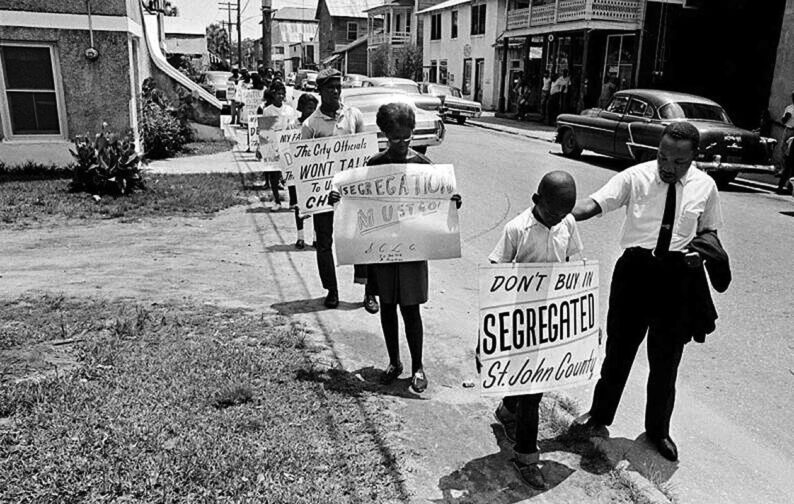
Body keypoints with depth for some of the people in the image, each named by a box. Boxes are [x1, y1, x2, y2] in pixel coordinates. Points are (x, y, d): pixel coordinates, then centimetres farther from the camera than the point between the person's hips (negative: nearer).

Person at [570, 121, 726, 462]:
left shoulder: (704, 186, -1)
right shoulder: (635, 177, -9)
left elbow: (709, 230, 12)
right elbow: (595, 203, -21)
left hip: (678, 276, 2)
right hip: (636, 270, -1)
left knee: (666, 358, 14)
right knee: (619, 347, 12)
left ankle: (658, 429, 36)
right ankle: (600, 415, 35)